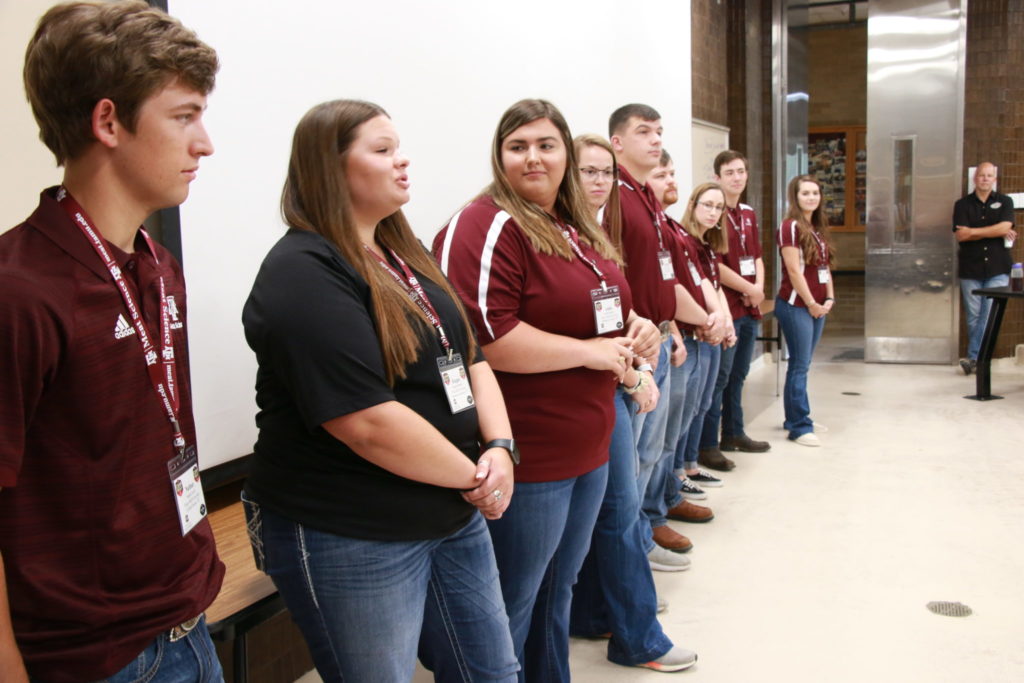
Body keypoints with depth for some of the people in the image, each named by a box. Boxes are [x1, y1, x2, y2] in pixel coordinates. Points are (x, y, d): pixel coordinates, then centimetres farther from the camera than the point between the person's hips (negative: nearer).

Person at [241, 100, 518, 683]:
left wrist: (499, 448, -7)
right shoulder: (304, 274, -18)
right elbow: (368, 422, -25)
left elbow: (470, 358, 11)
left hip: (455, 516, 9)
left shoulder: (407, 256, 11)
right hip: (351, 541, -8)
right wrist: (474, 477, -13)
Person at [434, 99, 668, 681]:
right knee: (511, 610, 8)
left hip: (589, 448, 9)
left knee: (558, 591, 24)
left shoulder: (581, 230, 13)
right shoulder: (485, 227, -15)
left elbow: (603, 307, 27)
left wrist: (636, 328, 4)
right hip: (526, 458, -9)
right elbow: (483, 336, -27)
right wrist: (590, 351, -19)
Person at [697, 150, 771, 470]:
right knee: (719, 377, -5)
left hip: (750, 307, 8)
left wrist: (759, 287, -1)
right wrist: (749, 289, -10)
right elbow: (715, 265, -17)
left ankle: (733, 433, 29)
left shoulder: (748, 214, 15)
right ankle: (707, 446, 1)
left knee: (738, 375, 17)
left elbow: (756, 256, 18)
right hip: (725, 308, -8)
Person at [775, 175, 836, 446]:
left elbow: (825, 266, 15)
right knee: (800, 365, -3)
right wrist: (812, 304, -12)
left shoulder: (818, 228, 14)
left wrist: (829, 298, 3)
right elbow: (794, 271, -16)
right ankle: (800, 427, 3)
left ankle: (794, 418, 23)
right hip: (796, 306, -8)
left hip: (817, 306, 8)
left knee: (801, 363, 13)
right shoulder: (791, 227, -12)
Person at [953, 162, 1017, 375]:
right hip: (970, 269, 0)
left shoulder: (1004, 202, 9)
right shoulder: (963, 204, 8)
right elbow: (960, 235, -5)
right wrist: (995, 232, -5)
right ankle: (979, 359, 9)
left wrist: (973, 231, -6)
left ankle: (973, 358, -8)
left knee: (990, 315, -9)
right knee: (974, 316, 1)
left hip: (998, 269, 0)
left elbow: (1004, 227, -9)